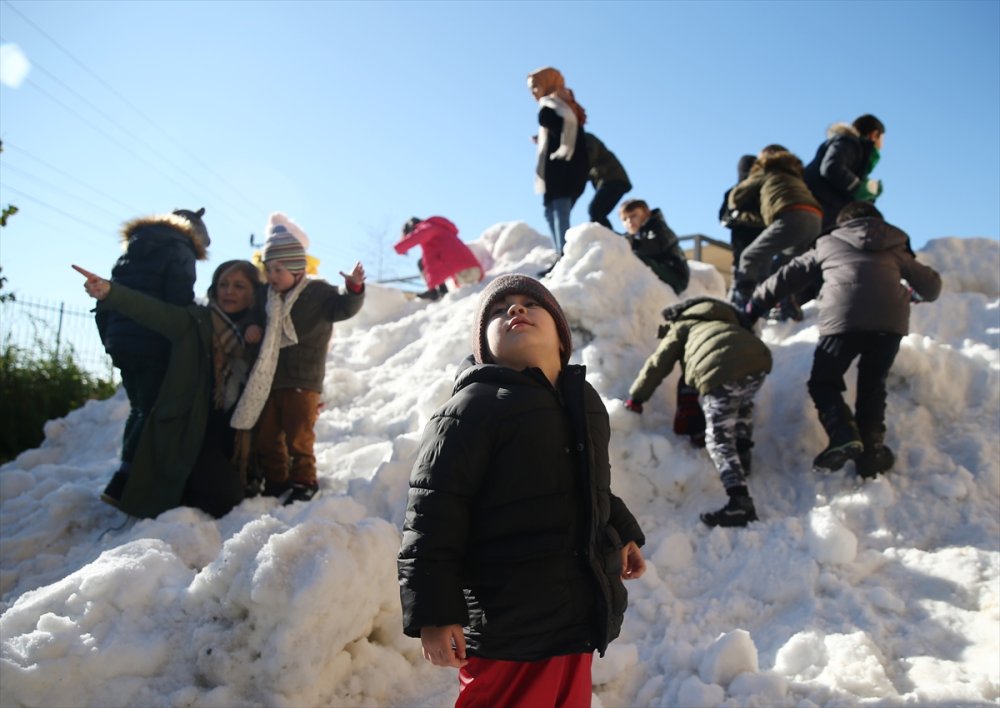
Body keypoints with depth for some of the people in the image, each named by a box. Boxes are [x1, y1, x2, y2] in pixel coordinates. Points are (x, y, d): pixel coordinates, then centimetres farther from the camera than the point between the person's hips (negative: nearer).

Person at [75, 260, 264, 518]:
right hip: (191, 430, -5)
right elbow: (156, 311, -20)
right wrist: (110, 292, -37)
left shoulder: (257, 331, 9)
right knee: (225, 493, -18)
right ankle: (177, 504, 11)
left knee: (236, 490, 6)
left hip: (232, 434, 5)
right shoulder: (197, 320, -2)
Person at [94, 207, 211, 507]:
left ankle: (128, 480, 16)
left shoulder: (131, 253, 22)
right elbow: (180, 306, -14)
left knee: (140, 410, 17)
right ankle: (122, 485, -12)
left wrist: (112, 340, 22)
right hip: (153, 347, -8)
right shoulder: (179, 252, -2)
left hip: (122, 344, 8)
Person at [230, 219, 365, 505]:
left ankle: (304, 481, 14)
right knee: (266, 436, 12)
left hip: (302, 380, -6)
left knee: (298, 437, -2)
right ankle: (276, 481, 25)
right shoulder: (268, 296, 10)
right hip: (268, 381, 7)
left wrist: (354, 288, -39)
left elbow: (345, 308, -21)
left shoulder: (318, 292, -8)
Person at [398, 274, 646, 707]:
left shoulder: (586, 401, 10)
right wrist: (433, 613, -20)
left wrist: (622, 533, 28)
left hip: (581, 618, 8)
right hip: (508, 629, -7)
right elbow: (432, 516, -17)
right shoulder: (473, 408, -15)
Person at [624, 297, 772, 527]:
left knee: (719, 440, 1)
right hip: (758, 360, 6)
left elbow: (658, 364, 23)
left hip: (722, 371, -6)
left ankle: (740, 503, -9)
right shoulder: (725, 319, 41)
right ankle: (743, 454, 38)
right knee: (742, 404, 39)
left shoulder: (680, 326, 25)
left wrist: (636, 397, 33)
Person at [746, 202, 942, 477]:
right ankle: (872, 447, 5)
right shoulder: (895, 248, 29)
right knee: (873, 385, 19)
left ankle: (843, 433, -12)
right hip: (891, 320, 2)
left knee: (823, 381, 12)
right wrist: (924, 294, 55)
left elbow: (789, 275, 26)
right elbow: (931, 284, 31)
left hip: (843, 319, -2)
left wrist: (755, 304, 35)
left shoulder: (828, 244, 25)